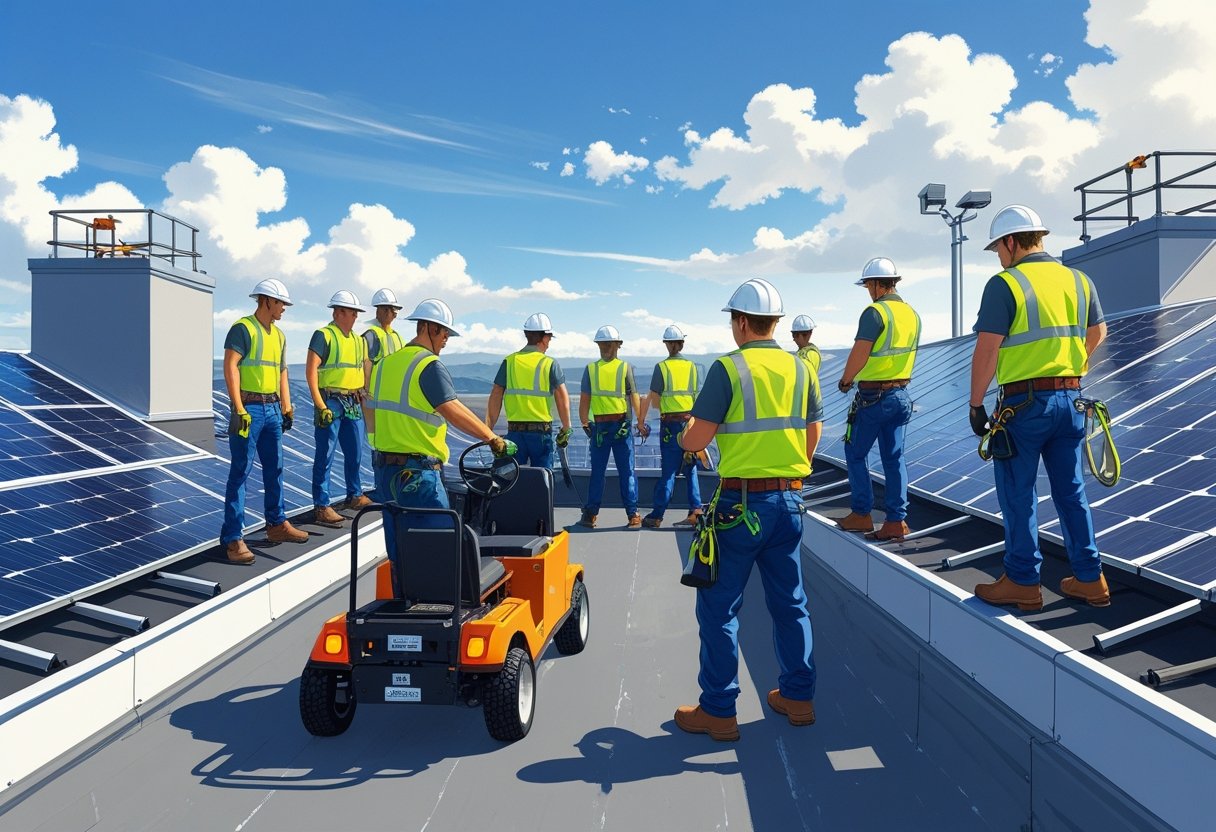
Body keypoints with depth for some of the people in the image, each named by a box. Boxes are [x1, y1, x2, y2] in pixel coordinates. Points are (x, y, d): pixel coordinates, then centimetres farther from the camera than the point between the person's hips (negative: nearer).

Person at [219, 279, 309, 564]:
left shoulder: (279, 335, 16)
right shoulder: (243, 329, -8)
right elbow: (230, 367, -16)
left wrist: (287, 408, 16)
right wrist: (239, 409, -21)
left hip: (272, 408, 8)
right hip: (249, 409, -8)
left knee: (274, 467, 14)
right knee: (241, 471, -6)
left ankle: (276, 524, 27)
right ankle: (233, 538, -2)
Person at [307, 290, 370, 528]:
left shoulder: (358, 340, 15)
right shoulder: (324, 335, -8)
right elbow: (311, 370, -15)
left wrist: (363, 401, 16)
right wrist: (320, 405, -20)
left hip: (353, 403, 7)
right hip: (331, 402, -7)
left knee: (355, 453, 15)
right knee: (326, 455, -3)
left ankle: (354, 496, 31)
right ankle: (321, 507, 1)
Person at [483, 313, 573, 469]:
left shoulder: (509, 362, 3)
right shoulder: (550, 364, -3)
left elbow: (495, 397, 0)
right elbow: (563, 399, -4)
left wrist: (488, 430, 4)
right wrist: (566, 429, 7)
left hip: (514, 431, 2)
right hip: (541, 431, -2)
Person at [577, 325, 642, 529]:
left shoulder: (590, 369, -1)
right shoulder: (625, 368, -3)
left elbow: (584, 400, 0)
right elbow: (634, 398, -2)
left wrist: (584, 423, 12)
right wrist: (641, 423, 7)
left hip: (599, 426, 1)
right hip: (622, 425, -1)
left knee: (597, 471, 9)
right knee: (626, 471, 5)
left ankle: (590, 514, 11)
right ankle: (633, 515, 5)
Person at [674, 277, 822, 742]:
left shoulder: (729, 368, -11)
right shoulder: (799, 368, 6)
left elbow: (697, 439, -13)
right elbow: (813, 437, 11)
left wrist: (684, 438, 9)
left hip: (741, 502, -6)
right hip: (789, 499, 6)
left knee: (719, 606, 4)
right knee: (790, 601, 17)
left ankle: (717, 711, 11)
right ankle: (797, 696, 27)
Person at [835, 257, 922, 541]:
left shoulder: (875, 312, -17)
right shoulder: (912, 313, 9)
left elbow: (859, 355, -21)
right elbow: (908, 354, 15)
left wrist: (845, 381, -4)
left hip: (873, 396, -7)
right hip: (901, 394, 7)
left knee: (855, 453, 7)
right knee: (894, 457, 9)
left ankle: (861, 514, 11)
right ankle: (897, 520, 10)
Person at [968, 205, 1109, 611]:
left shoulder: (1004, 284, -12)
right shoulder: (1079, 280, 9)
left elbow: (987, 350, -16)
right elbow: (1097, 334, 22)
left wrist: (976, 404, -7)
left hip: (1023, 403, -6)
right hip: (1070, 401, 6)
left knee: (1018, 495, 4)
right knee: (1071, 491, 15)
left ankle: (1023, 583, 11)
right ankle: (1090, 579, 23)